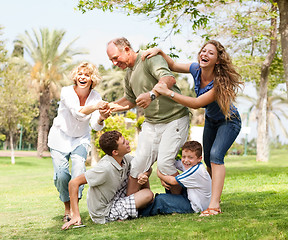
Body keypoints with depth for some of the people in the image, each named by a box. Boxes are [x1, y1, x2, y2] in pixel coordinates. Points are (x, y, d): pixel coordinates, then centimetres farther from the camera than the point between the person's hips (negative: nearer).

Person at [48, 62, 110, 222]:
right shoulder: (67, 92, -22)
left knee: (78, 171, -20)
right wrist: (94, 107, -57)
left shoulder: (95, 97, -13)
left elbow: (96, 126, -21)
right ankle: (67, 209, 9)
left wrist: (101, 118, -45)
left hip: (81, 139, 2)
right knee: (61, 175, -13)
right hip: (60, 136, -2)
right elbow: (77, 113, -38)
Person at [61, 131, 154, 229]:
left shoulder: (126, 159, -9)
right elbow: (74, 183, -28)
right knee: (148, 195, -16)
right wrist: (76, 216, -31)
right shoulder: (105, 168, -31)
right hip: (103, 215, -8)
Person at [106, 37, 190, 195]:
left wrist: (151, 94, -47)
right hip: (151, 122, 8)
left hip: (174, 118, -8)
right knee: (138, 165, -1)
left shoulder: (149, 58, -13)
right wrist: (111, 106, 11)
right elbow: (130, 100, 29)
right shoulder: (129, 74, 14)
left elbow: (169, 79, -31)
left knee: (164, 163, -17)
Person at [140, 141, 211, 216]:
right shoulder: (187, 164, -3)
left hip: (195, 207, -10)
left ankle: (142, 213, 9)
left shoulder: (196, 170, -28)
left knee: (160, 199, -14)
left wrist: (159, 174, -8)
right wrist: (163, 179, -10)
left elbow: (173, 181, -24)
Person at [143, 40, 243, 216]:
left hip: (229, 121, -8)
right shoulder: (197, 70, -15)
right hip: (211, 120, 8)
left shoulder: (220, 82, -35)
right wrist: (159, 52, -17)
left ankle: (214, 205, -31)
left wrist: (168, 92, -43)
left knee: (216, 155, -26)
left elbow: (196, 103, -38)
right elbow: (173, 66, 1)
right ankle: (214, 194, 30)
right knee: (208, 161, 12)